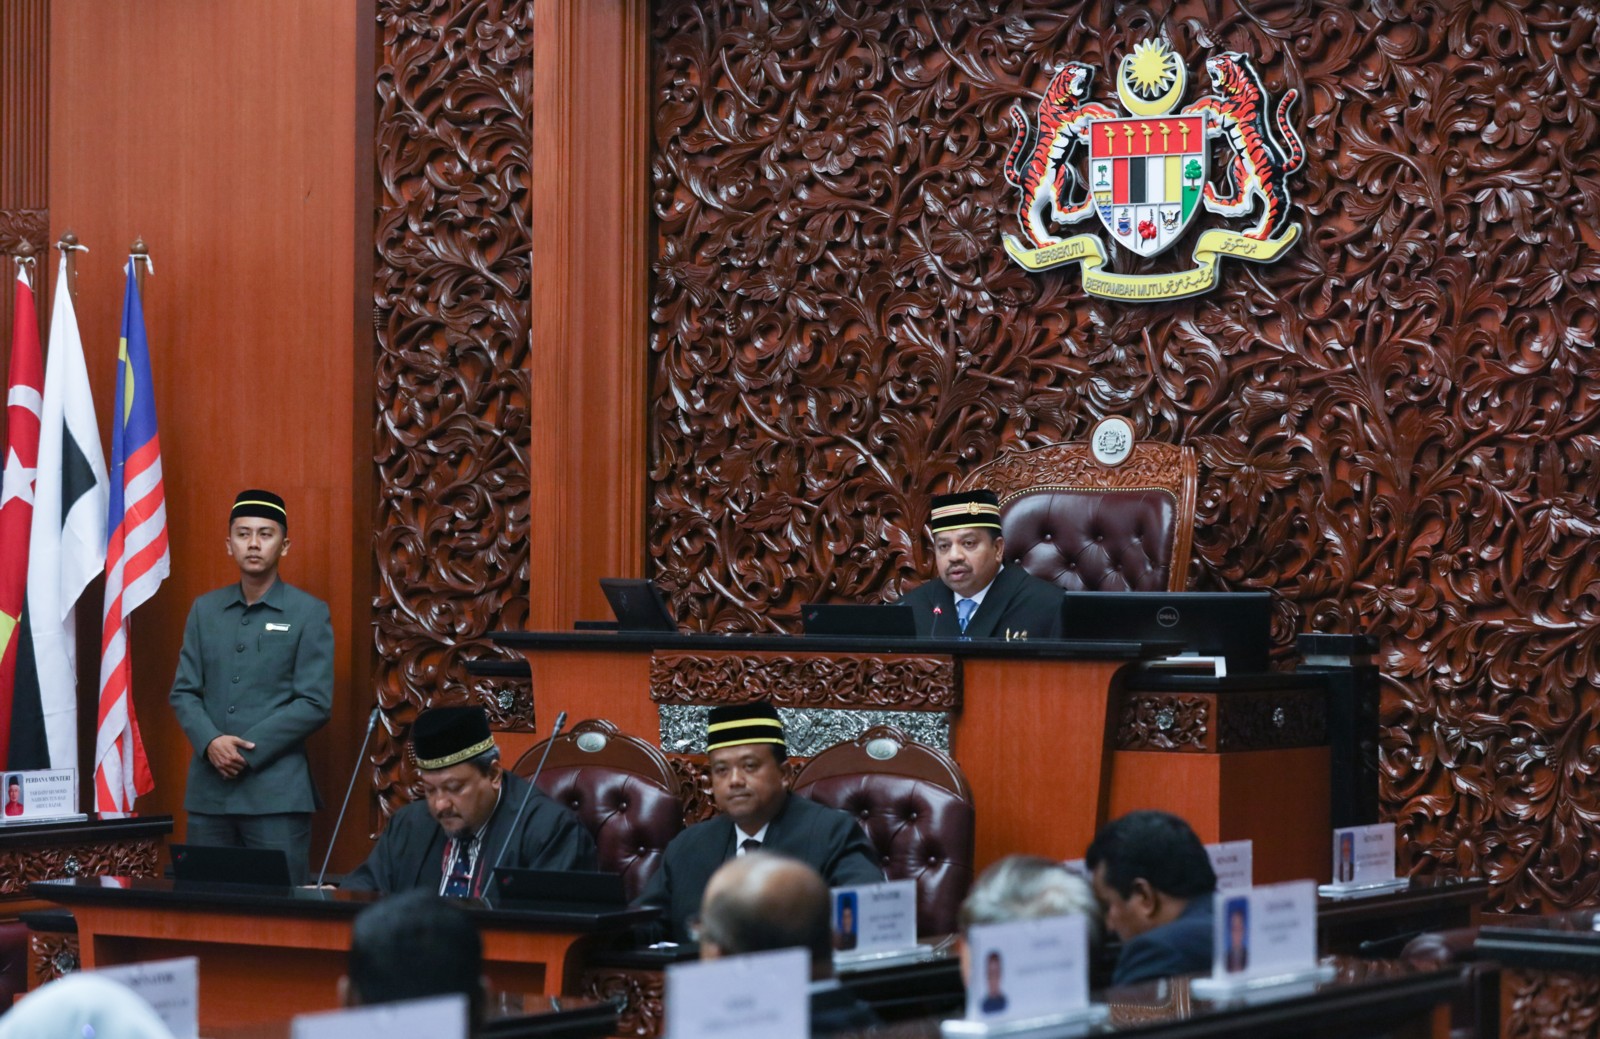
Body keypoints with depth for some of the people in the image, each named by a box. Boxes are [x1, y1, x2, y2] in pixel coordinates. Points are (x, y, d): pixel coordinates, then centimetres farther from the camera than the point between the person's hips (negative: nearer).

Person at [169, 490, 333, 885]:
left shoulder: (309, 613, 1)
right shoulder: (205, 610, 14)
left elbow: (314, 703, -5)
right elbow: (183, 692, 12)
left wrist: (246, 750, -12)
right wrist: (210, 742, -8)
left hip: (276, 792, -4)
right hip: (209, 791, 4)